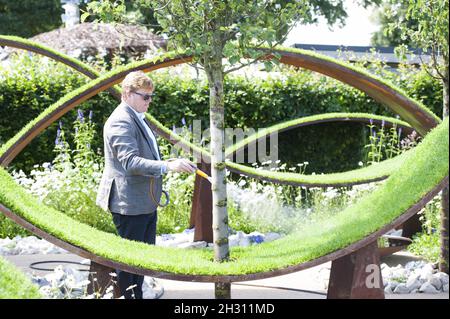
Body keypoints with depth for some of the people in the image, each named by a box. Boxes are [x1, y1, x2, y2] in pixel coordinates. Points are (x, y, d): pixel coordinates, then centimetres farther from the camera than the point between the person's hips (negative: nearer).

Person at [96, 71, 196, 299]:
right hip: (130, 203, -11)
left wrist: (167, 162, 15)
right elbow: (130, 162, -30)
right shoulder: (121, 121, -18)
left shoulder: (138, 118, 15)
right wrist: (168, 166, -36)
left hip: (146, 202, 11)